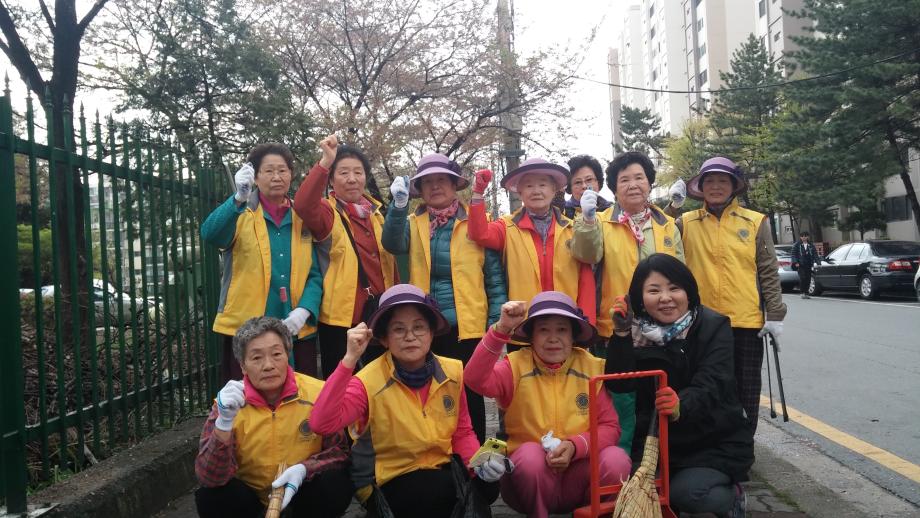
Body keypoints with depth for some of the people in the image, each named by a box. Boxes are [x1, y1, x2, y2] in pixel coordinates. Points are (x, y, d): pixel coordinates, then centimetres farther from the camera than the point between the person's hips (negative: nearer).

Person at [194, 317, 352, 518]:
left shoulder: (319, 394, -18)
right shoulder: (229, 402, -15)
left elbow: (340, 450, -8)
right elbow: (209, 478, -22)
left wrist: (304, 469, -27)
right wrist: (224, 422, -36)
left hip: (303, 492, 0)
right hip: (250, 495, 1)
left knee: (336, 487, -28)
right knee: (210, 497, -26)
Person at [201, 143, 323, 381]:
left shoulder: (303, 219, 9)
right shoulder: (241, 214, 3)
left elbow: (315, 274, 5)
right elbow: (209, 234, -18)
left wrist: (304, 310, -12)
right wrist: (239, 198, -33)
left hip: (297, 330, 2)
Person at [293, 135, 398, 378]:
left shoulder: (376, 212, 12)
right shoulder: (327, 212, -5)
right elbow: (302, 204, -29)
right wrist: (325, 162, -33)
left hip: (379, 315, 5)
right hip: (341, 317, -5)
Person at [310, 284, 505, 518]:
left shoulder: (452, 372, -4)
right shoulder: (369, 381, -17)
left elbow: (462, 432, 7)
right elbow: (321, 424, -32)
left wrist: (480, 463, -14)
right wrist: (350, 359, -36)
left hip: (439, 470, 4)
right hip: (385, 482, -4)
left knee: (485, 487, -24)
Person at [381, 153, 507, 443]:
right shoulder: (414, 223, 8)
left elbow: (495, 276, 0)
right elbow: (393, 244, -14)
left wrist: (496, 323, -6)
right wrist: (399, 204, -29)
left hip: (467, 327, -2)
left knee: (469, 398, 9)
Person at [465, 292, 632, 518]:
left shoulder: (591, 368, 1)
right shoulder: (517, 366, -5)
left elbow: (610, 426, -2)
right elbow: (475, 379, -24)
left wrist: (575, 446, -20)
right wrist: (501, 329, -33)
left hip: (578, 471, 2)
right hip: (528, 473, -1)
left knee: (616, 458, -25)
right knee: (530, 453, -32)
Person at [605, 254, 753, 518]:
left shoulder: (713, 326, -13)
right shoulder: (638, 332, -4)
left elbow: (711, 385, -27)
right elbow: (620, 384, -13)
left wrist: (681, 407, -48)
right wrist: (622, 334, -25)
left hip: (717, 441, -4)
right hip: (658, 440, 4)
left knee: (684, 492, -25)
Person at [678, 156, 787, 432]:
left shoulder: (755, 222, 3)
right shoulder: (686, 223, 5)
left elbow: (769, 272, 3)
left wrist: (775, 314, -2)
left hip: (746, 322, 0)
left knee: (746, 390, 10)